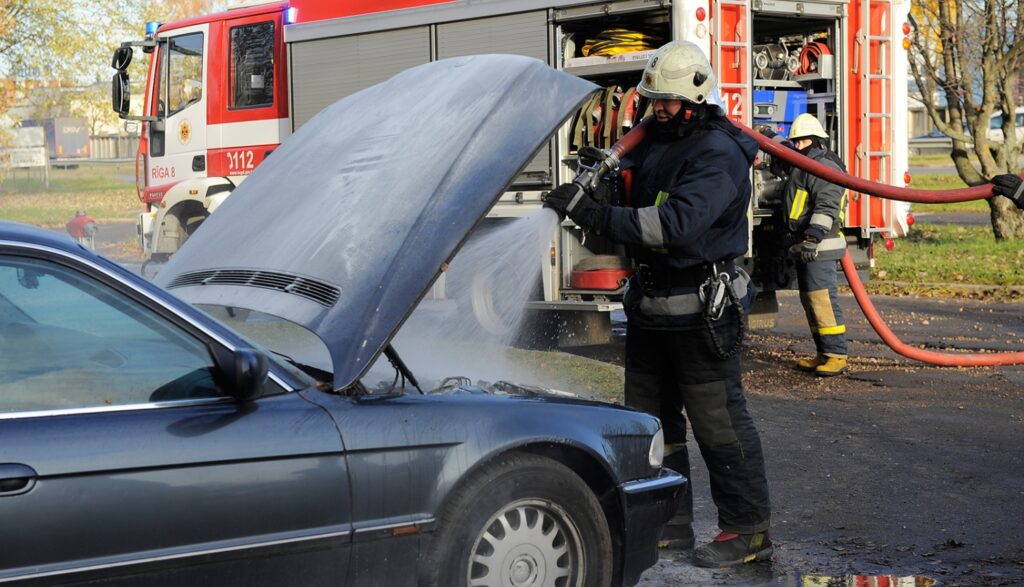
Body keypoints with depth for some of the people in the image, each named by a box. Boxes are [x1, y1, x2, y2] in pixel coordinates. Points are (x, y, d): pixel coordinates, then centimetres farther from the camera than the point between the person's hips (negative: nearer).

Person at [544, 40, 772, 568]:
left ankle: (748, 529, 5)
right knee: (651, 417, 15)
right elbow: (632, 205, 19)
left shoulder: (718, 155, -18)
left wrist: (596, 215, -35)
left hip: (699, 309, -9)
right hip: (650, 303, 9)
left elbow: (676, 224, -32)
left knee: (717, 419, -4)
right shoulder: (657, 141, 9)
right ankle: (669, 523, 26)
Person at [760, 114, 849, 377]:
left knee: (822, 299, -14)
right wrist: (772, 139, 37)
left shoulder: (825, 167, -12)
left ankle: (837, 357, -14)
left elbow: (827, 207, -24)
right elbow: (785, 161, 47)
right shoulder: (801, 165, 20)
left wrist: (814, 236, -33)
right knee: (809, 300, 12)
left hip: (819, 246, -11)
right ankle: (824, 355, 16)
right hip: (803, 245, 11)